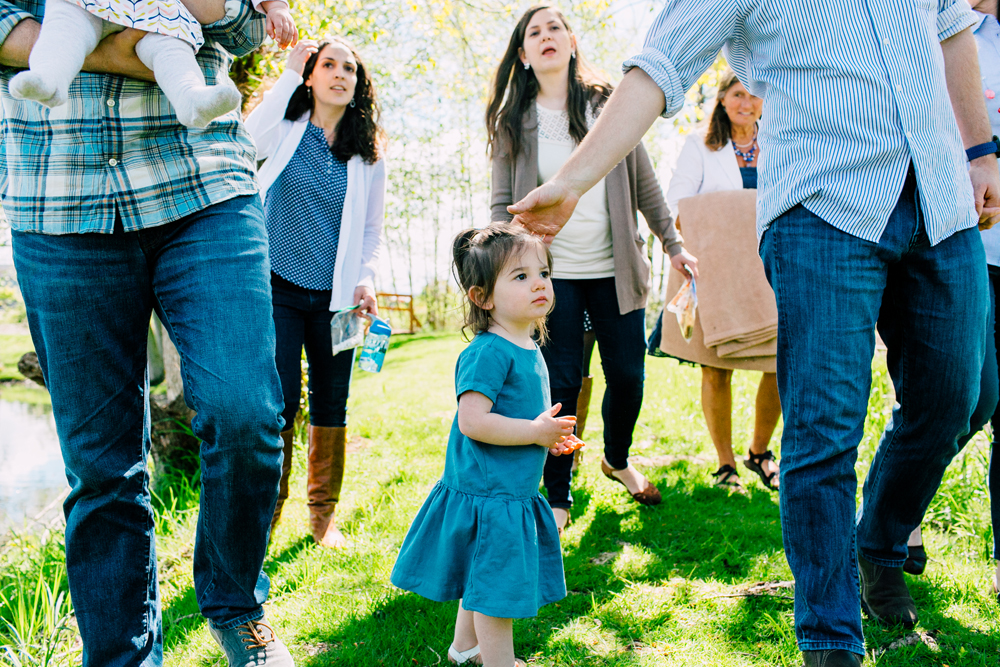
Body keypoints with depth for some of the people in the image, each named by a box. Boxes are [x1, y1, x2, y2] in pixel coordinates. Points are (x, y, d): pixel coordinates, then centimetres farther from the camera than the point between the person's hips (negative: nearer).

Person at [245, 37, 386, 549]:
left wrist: (365, 278, -2)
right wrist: (288, 74, -14)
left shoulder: (368, 153, 9)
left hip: (336, 296, 3)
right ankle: (265, 514, 7)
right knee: (280, 401, -8)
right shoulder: (286, 130, 3)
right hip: (280, 289, -2)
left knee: (331, 406, 7)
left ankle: (323, 515, 21)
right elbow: (248, 136, -21)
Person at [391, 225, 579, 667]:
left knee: (482, 577, 24)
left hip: (514, 490, 10)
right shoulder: (488, 353, -22)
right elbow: (473, 421, -29)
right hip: (488, 493, -10)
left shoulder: (528, 348, 9)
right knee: (496, 584, 0)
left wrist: (551, 434, 7)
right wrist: (535, 432, -22)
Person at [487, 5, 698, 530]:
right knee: (561, 386, -2)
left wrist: (673, 245, 10)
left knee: (627, 377, 7)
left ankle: (617, 460, 36)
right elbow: (503, 204, 4)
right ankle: (557, 499, 12)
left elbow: (643, 184, 10)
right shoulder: (514, 122, 3)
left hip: (614, 269, 2)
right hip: (552, 273, -2)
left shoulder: (609, 106, 5)